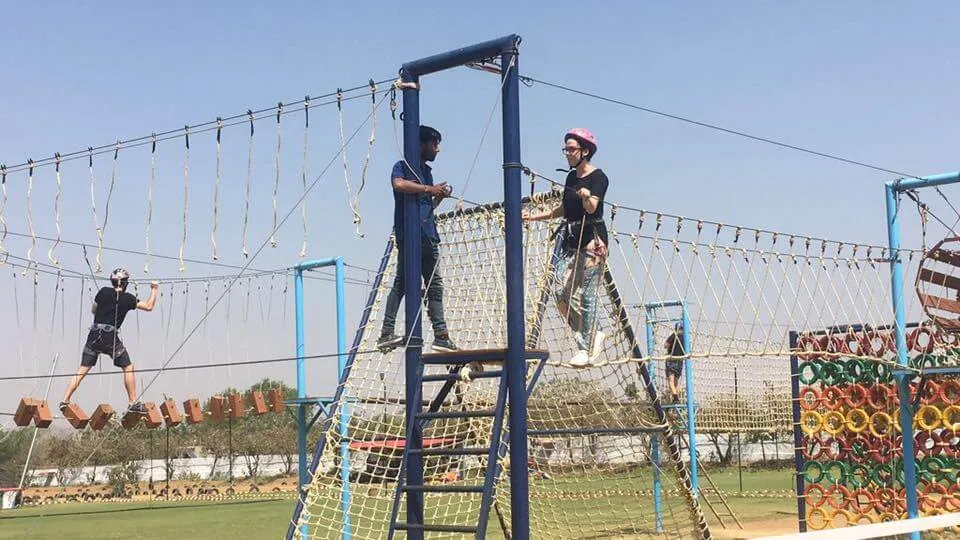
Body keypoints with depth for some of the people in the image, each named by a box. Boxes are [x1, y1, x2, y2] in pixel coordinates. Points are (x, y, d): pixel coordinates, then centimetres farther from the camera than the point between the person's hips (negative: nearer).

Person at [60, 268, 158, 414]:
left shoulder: (104, 292, 5)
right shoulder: (127, 298, 0)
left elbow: (93, 310, 17)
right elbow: (149, 307, 6)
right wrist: (154, 290, 17)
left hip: (94, 336, 3)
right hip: (111, 337, -3)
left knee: (82, 370, 7)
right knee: (128, 368, 11)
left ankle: (65, 401, 0)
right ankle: (133, 403, 9)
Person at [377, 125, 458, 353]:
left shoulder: (427, 171, 23)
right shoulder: (402, 166, 0)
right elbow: (399, 184, -24)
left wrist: (440, 196, 9)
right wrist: (429, 189, -20)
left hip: (428, 236, 8)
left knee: (435, 285, 6)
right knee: (402, 282, -10)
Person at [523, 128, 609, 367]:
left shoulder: (598, 177, -8)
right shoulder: (571, 176, 15)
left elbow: (591, 207, -24)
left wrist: (587, 197, -46)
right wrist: (534, 217, 28)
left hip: (592, 239, -8)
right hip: (570, 239, 8)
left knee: (585, 294, -7)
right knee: (561, 291, 0)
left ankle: (586, 348, 0)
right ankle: (592, 336, 13)